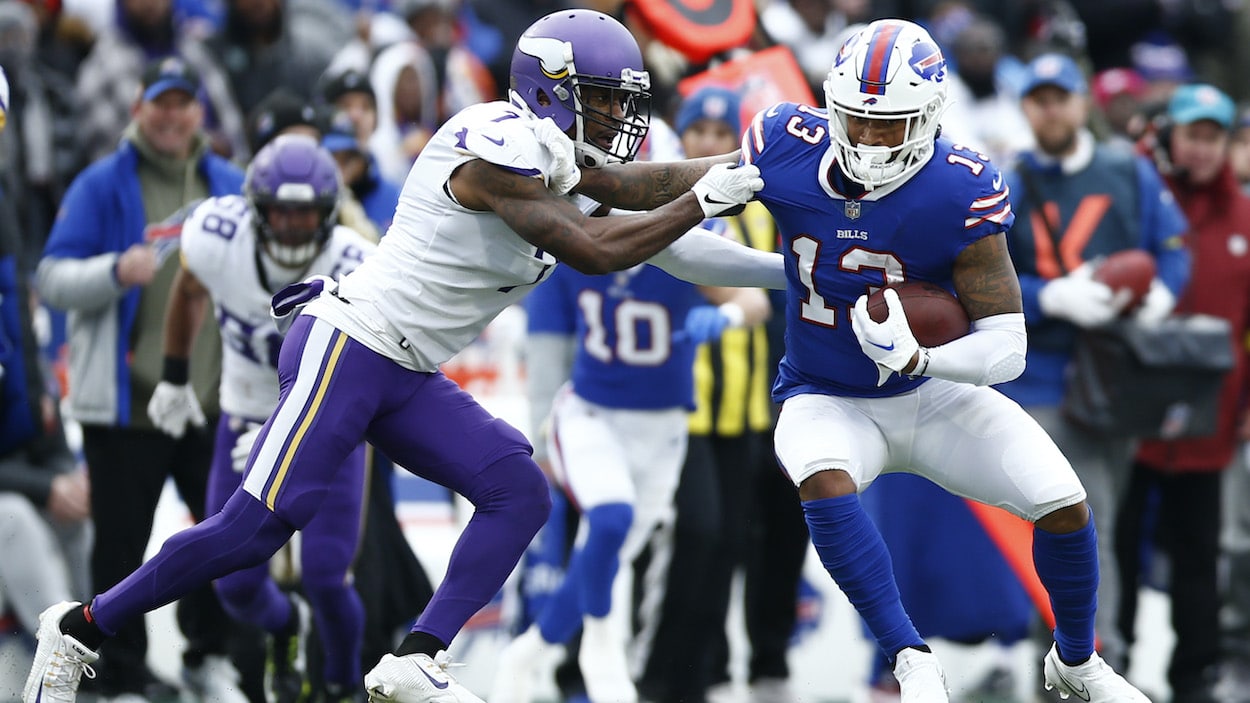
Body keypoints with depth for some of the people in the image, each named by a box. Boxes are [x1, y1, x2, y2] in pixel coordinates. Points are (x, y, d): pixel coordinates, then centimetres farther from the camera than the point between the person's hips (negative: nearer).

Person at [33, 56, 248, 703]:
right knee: (122, 545, -1)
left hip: (215, 400, 4)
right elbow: (52, 278, -8)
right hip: (127, 401, -4)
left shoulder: (231, 187, 11)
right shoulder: (103, 185, -2)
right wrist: (117, 270, -24)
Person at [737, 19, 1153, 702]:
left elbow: (1007, 347, -26)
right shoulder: (788, 147, -18)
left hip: (929, 391, 0)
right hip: (826, 401, 0)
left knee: (1063, 503, -10)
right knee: (823, 479, -35)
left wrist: (919, 359, -40)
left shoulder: (960, 192, -25)